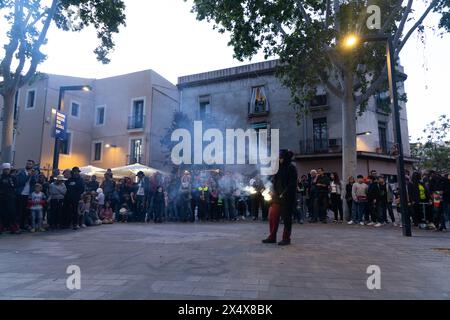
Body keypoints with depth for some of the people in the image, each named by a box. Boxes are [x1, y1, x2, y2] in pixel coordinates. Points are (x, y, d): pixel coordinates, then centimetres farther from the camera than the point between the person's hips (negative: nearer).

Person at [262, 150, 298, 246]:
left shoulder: (291, 168, -7)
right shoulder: (280, 168, 13)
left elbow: (292, 184, -13)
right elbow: (274, 180, 17)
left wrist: (283, 194, -17)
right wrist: (273, 190, 3)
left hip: (287, 197, -7)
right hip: (277, 196, 7)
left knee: (286, 217, 2)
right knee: (272, 216, 5)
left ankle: (286, 238, 13)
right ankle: (272, 237, 16)